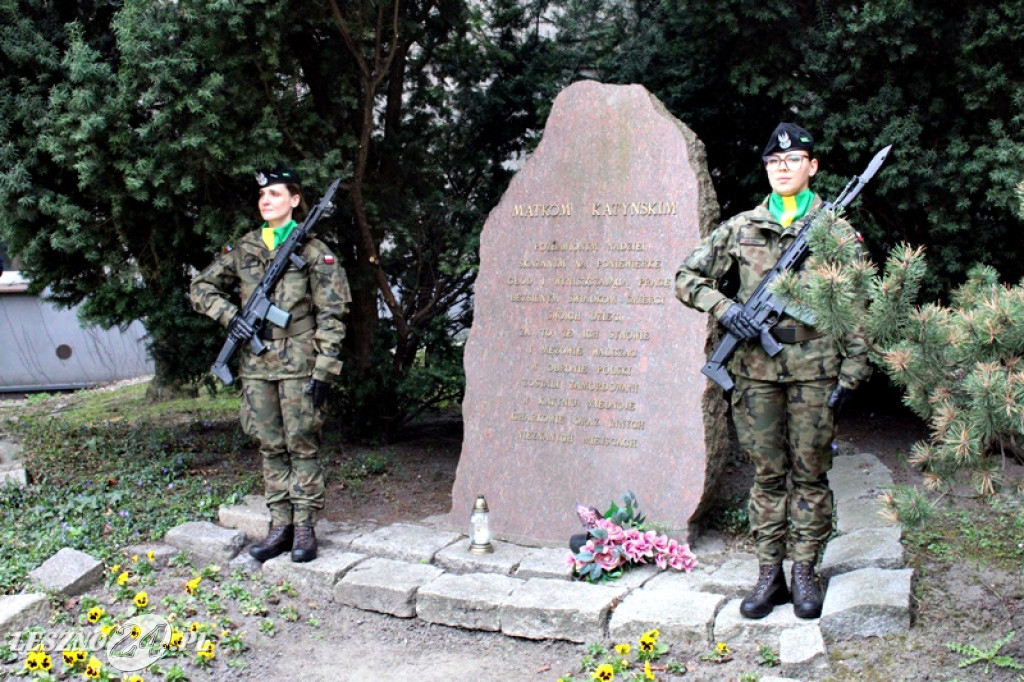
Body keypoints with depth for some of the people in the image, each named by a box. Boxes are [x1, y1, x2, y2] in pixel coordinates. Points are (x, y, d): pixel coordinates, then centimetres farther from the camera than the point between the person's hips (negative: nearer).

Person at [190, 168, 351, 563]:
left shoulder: (312, 250, -2)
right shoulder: (243, 249, 11)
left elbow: (331, 315, -5)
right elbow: (201, 287, 17)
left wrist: (324, 370, -12)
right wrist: (228, 315, -2)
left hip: (298, 363, -4)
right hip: (256, 364, 5)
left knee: (302, 445, 0)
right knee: (270, 447, 9)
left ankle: (304, 527, 7)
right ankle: (280, 525, 16)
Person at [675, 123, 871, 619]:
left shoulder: (836, 233, 4)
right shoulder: (740, 229, 8)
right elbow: (687, 277, 11)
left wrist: (851, 373, -2)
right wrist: (723, 307, -6)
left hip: (814, 372, -1)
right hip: (755, 372, 1)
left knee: (810, 475, 5)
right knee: (767, 475, 8)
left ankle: (804, 574, 16)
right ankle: (769, 575, 16)